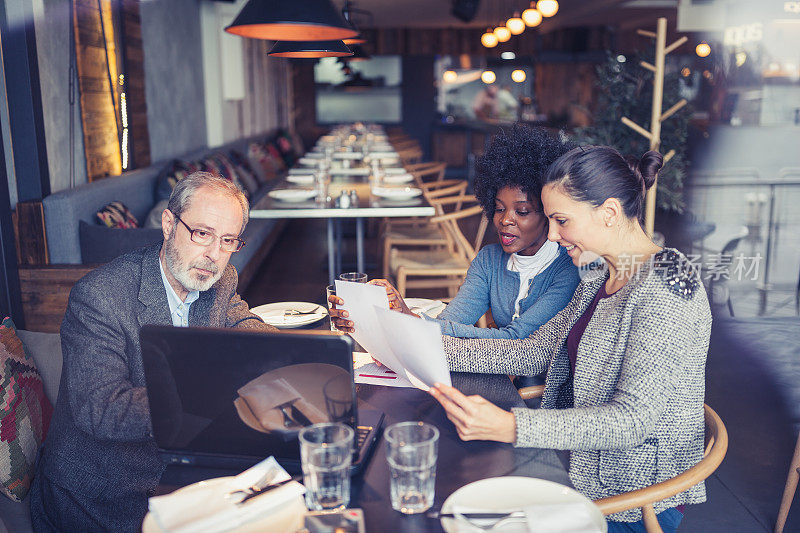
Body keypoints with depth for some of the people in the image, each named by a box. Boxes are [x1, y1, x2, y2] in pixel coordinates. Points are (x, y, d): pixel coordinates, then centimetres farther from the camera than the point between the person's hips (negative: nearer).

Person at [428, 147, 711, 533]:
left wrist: (509, 427, -39)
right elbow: (533, 352, 6)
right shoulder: (598, 281, 8)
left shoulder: (665, 287, -21)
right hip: (585, 470, 8)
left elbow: (633, 418, -28)